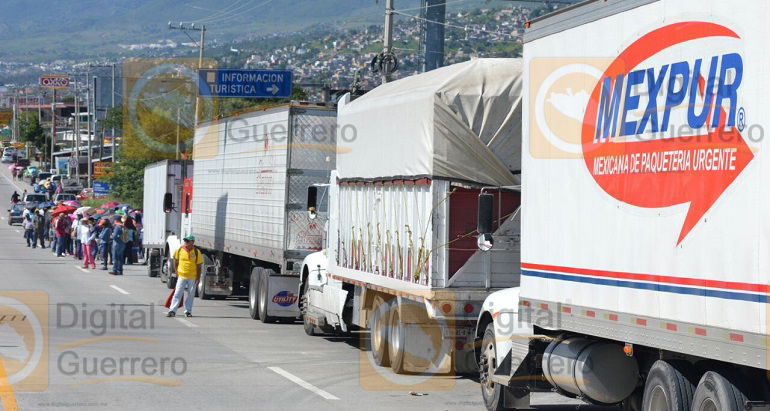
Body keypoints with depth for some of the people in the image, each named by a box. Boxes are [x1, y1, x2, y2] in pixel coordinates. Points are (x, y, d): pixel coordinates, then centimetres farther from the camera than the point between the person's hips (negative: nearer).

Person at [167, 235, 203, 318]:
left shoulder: (196, 252, -4)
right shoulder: (179, 250, 0)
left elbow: (199, 266, 0)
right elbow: (175, 261, 14)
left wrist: (198, 278, -5)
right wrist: (177, 272, 8)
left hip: (192, 277, 0)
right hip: (181, 276, 0)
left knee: (191, 295, 6)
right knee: (177, 293, -6)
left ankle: (188, 311, 17)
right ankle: (172, 311, -7)